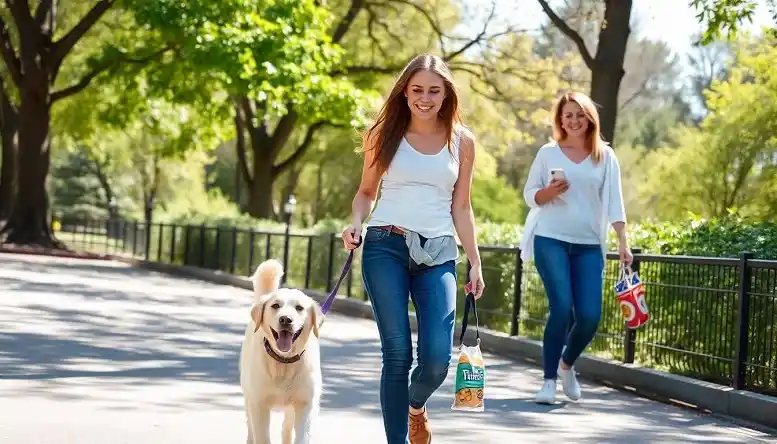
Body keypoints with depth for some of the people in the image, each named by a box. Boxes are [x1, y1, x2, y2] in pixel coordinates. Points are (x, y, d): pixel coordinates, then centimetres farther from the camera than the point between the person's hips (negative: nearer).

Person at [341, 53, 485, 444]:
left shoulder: (461, 141, 8)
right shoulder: (384, 134, 5)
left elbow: (461, 208, 12)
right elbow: (367, 191, 13)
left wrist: (475, 263, 9)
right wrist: (356, 224, -7)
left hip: (438, 254, 1)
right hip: (386, 249, -1)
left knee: (436, 359, -8)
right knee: (397, 354, -6)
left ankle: (416, 407, 26)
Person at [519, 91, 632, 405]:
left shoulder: (605, 156, 9)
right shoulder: (548, 153, 6)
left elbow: (614, 201, 4)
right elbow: (530, 195, 8)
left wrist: (623, 241, -5)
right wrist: (550, 191, -13)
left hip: (589, 245, 2)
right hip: (551, 240, -2)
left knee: (590, 315, -6)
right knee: (562, 308, -16)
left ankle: (567, 364, 23)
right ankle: (549, 379, -3)